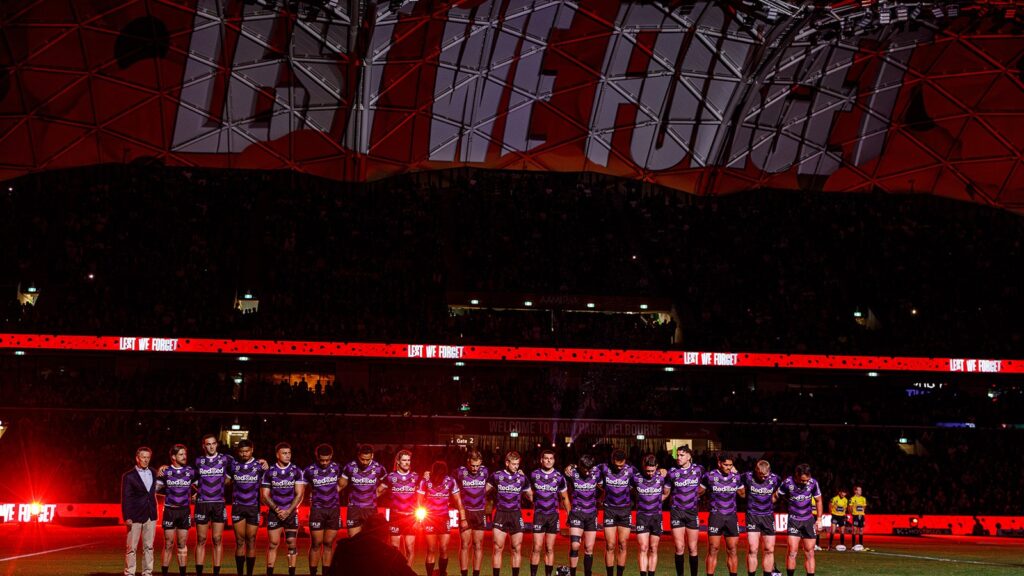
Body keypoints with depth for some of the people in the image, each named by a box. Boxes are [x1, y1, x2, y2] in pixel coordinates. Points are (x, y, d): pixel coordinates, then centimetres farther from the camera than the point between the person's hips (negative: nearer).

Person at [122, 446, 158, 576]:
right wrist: (127, 517, -13)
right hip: (135, 516, -5)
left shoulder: (153, 473, 12)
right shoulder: (129, 476, -3)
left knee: (149, 547, 7)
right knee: (131, 548, -2)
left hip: (150, 516, 5)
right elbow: (125, 498, -6)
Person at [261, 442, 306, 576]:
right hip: (274, 513, 0)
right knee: (273, 544, -1)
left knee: (291, 544, -1)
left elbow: (299, 494, -3)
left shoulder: (296, 471, -1)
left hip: (291, 513, 0)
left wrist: (288, 511, -11)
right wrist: (277, 510, -9)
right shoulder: (269, 472, 0)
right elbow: (264, 495, 1)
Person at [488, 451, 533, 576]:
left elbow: (531, 497, 15)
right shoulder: (496, 476, 0)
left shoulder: (522, 478, 5)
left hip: (516, 515, 2)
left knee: (516, 549, 3)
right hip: (500, 515, -2)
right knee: (498, 548, -4)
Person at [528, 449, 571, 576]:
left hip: (553, 515, 1)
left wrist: (570, 514, 2)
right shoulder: (534, 475, -1)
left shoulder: (559, 477, 0)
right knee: (537, 548, -6)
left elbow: (565, 498, 8)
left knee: (549, 549, 5)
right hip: (539, 514, -1)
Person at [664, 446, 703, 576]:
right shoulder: (672, 472, -2)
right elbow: (665, 493, 4)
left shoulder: (698, 469, -1)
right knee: (679, 547, -4)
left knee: (692, 548, 2)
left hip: (692, 512, 1)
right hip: (676, 512, -1)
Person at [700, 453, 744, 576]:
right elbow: (699, 491, 9)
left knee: (732, 550, 4)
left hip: (732, 517, 3)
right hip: (716, 516, -3)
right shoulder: (710, 476, -3)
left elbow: (743, 494, 18)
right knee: (713, 550, -5)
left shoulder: (736, 477, 5)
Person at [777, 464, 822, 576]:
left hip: (809, 520, 3)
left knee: (810, 553, 3)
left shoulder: (813, 483, -8)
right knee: (792, 551, -12)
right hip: (793, 520, -2)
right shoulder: (787, 483, -15)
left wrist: (819, 519, 7)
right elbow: (777, 496, -1)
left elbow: (818, 500, 7)